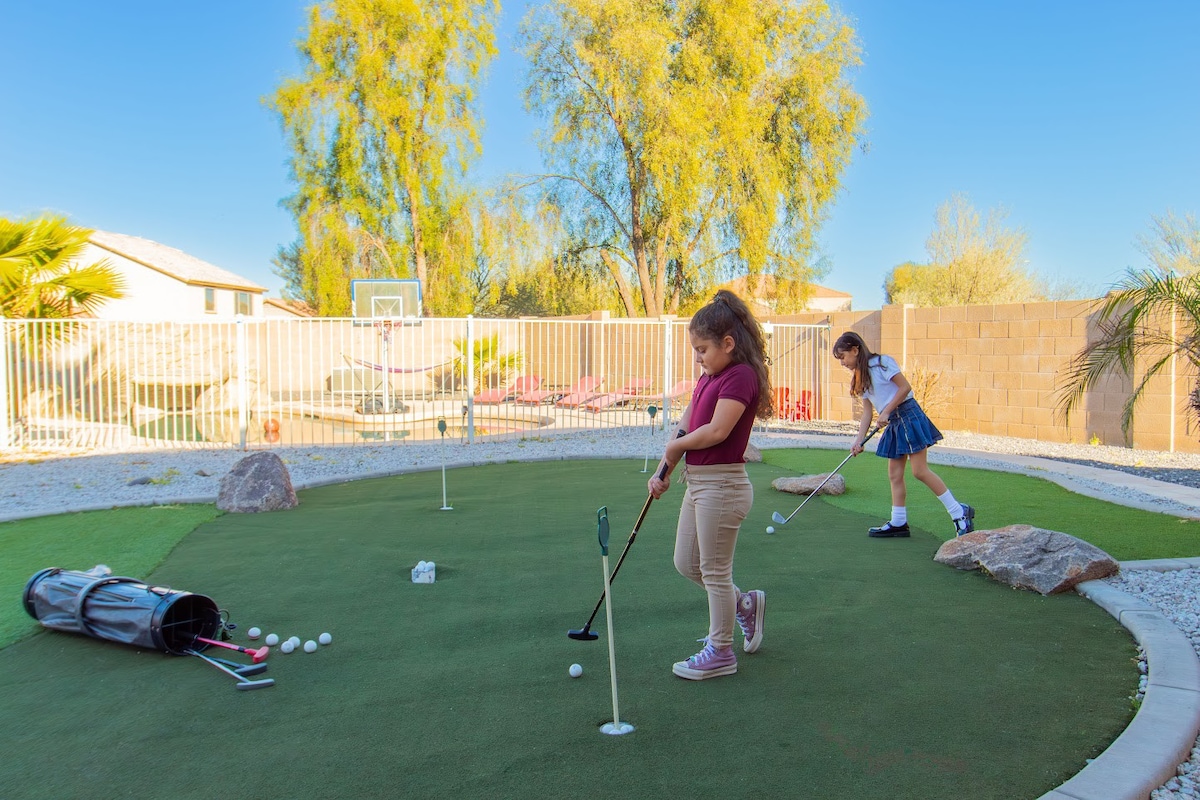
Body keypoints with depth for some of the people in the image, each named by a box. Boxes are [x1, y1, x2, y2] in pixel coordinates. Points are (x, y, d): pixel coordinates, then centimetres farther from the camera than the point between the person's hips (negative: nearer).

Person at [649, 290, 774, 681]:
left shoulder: (741, 375, -16)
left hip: (722, 484, -10)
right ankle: (746, 604, 37)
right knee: (686, 563, 18)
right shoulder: (709, 377, 13)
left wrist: (675, 445, -8)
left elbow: (716, 430, -24)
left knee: (714, 571, 3)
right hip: (697, 483, 10)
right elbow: (685, 426, 12)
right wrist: (663, 471, 4)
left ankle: (720, 652, 19)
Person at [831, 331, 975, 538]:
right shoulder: (860, 378, 15)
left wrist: (886, 412, -17)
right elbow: (867, 412, 12)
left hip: (908, 416, -9)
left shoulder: (881, 362, -9)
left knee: (920, 471, -11)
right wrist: (859, 441, 3)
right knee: (894, 474, 6)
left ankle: (959, 512, -3)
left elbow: (905, 387, -15)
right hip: (893, 424, 9)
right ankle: (898, 523, 12)